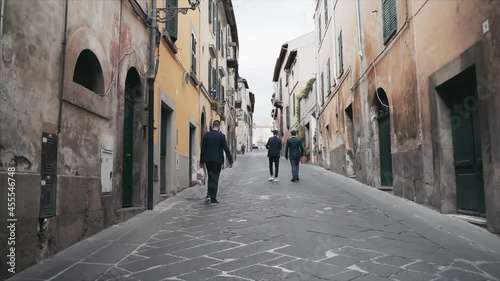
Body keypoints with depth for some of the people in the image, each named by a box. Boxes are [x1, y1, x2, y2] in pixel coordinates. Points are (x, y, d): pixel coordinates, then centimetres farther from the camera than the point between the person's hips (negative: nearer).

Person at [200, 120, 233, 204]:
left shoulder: (206, 135, 2)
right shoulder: (221, 136, -7)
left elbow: (203, 149, 3)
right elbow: (226, 149, -7)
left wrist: (201, 161, 10)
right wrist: (230, 160, 1)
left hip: (208, 159, 3)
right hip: (217, 160, -3)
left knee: (210, 177, 18)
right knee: (215, 178, 2)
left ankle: (209, 195, 11)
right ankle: (213, 198, 2)